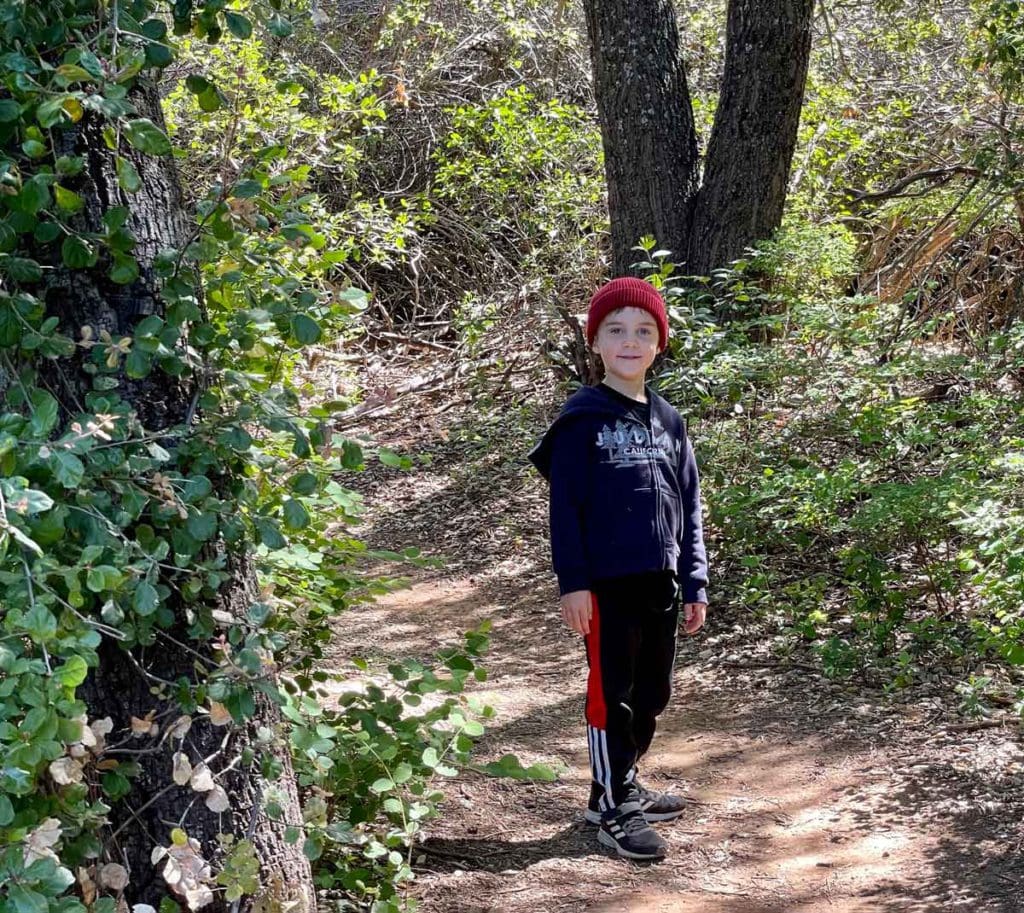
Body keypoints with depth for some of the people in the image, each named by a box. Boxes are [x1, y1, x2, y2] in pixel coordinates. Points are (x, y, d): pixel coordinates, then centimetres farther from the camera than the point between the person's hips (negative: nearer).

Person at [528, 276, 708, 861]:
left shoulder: (668, 421, 9)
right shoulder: (583, 420, -7)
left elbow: (690, 506, 12)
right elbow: (565, 507, -9)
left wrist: (695, 584, 9)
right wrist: (573, 582, -14)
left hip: (662, 584, 6)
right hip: (607, 585, -6)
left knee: (653, 693, 15)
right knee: (613, 695, 2)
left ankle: (625, 783, 32)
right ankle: (613, 809, 12)